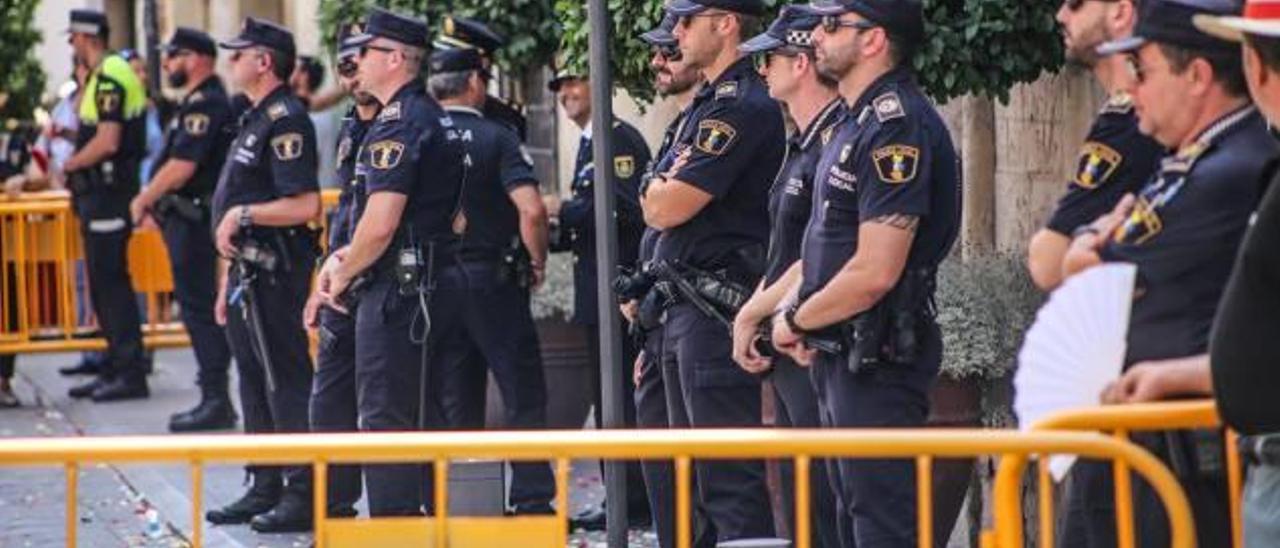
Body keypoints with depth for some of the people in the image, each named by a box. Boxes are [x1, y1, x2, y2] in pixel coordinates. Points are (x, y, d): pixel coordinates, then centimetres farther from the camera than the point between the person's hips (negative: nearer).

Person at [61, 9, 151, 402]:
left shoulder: (109, 78, -16)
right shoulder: (104, 76, 16)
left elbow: (107, 142, -23)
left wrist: (71, 164, -11)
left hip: (107, 193, -11)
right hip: (100, 194, 11)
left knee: (112, 283, -9)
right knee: (104, 284, 14)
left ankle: (131, 374, -8)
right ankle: (116, 369, 19)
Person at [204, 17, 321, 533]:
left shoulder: (285, 121, -14)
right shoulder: (256, 120, 18)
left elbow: (305, 205, -24)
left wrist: (242, 213, -18)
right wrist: (228, 282, 23)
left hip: (275, 273, -11)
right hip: (249, 273, 11)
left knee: (286, 383, -8)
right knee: (255, 381, 14)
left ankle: (304, 495, -5)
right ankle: (264, 489, 21)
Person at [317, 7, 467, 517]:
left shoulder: (397, 124, -17)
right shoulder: (437, 119, 16)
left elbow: (380, 224, -24)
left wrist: (343, 275, -6)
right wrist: (345, 259, 13)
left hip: (395, 293, -10)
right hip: (433, 288, 10)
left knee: (385, 420, -6)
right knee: (424, 416, 15)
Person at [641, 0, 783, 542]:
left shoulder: (742, 107, -15)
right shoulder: (706, 105, 18)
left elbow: (665, 209, -17)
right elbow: (654, 209, 20)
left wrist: (663, 188, 4)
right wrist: (670, 185, 0)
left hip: (718, 309, -11)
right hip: (684, 308, 11)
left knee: (729, 476, -11)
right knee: (694, 469, 16)